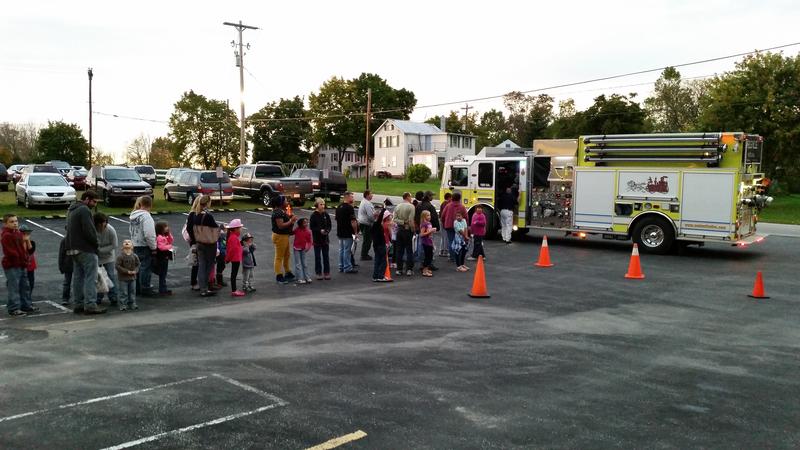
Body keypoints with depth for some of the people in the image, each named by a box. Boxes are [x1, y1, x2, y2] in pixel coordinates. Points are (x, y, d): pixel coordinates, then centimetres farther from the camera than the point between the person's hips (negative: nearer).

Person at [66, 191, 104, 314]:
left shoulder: (71, 210, 19)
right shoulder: (84, 210, -13)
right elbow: (89, 231, -21)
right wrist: (96, 245, -7)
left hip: (73, 249, 10)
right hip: (86, 249, -10)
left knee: (78, 277, 12)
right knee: (91, 277, -7)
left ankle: (79, 304, 15)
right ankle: (90, 305, -9)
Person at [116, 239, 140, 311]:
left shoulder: (134, 256, 1)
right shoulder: (120, 256, -11)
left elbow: (137, 264, 9)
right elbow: (118, 266, -14)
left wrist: (135, 271, -10)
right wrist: (127, 271, -18)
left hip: (132, 277, 4)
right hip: (123, 277, -4)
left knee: (132, 291, 11)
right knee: (123, 292, -1)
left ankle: (132, 304, 21)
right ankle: (123, 305, 6)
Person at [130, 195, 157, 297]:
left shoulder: (134, 215, 11)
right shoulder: (146, 216, -19)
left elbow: (131, 230, 20)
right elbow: (149, 234, -23)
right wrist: (153, 247, -14)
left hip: (135, 246, 9)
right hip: (145, 247, -9)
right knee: (146, 267, -1)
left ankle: (137, 288, 23)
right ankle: (145, 289, 3)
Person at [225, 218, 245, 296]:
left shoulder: (234, 236, 14)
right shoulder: (234, 237, -19)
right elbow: (232, 249, -20)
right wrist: (228, 259, -15)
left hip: (236, 259, 10)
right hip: (235, 259, -10)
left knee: (234, 274, 15)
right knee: (234, 274, -6)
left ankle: (234, 289, 23)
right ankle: (234, 291, -3)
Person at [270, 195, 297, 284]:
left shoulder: (282, 211, 11)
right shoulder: (277, 212, -20)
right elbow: (281, 225, -26)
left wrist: (290, 217, 0)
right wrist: (291, 221, -21)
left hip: (285, 236, 10)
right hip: (279, 236, -10)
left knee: (287, 256, 19)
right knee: (279, 257, -2)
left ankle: (288, 273, 32)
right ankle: (279, 277, 5)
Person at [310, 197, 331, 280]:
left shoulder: (326, 215, 3)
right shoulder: (314, 215, -6)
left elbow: (329, 225, 7)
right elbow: (312, 227, -8)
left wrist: (327, 230, -13)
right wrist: (320, 231, -21)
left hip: (325, 238, 3)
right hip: (317, 239, -3)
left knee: (326, 256, 7)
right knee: (317, 257, 5)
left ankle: (326, 273, 15)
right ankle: (318, 273, 13)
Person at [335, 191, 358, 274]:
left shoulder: (338, 207, 11)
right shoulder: (349, 207, -15)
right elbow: (353, 221, -19)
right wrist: (356, 231, -11)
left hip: (340, 232, 8)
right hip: (348, 233, -8)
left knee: (341, 250, 13)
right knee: (347, 250, -4)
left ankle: (341, 267, 19)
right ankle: (347, 268, 0)